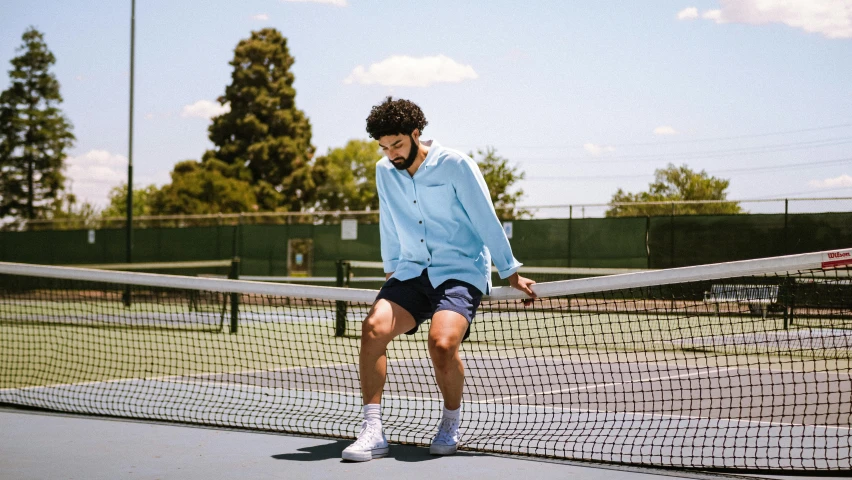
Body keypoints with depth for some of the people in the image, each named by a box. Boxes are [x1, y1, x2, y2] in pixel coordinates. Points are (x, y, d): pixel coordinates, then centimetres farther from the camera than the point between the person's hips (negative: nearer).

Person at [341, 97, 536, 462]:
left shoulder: (455, 165, -8)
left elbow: (486, 221, -5)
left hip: (462, 272, -5)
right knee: (373, 327, -23)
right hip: (412, 273, 5)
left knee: (441, 342, -30)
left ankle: (450, 425, -3)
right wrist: (391, 269, 30)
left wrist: (511, 274, -2)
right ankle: (372, 431, -19)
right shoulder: (384, 172, 8)